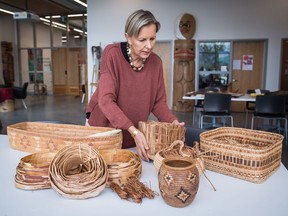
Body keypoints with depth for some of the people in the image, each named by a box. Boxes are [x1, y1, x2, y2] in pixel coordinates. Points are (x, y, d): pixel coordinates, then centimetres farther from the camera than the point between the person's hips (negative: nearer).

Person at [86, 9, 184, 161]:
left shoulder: (155, 62, -8)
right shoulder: (112, 54, -21)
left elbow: (158, 101, -2)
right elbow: (106, 100, -28)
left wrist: (173, 121, -20)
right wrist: (133, 131, -36)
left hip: (135, 132, 4)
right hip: (104, 128, -3)